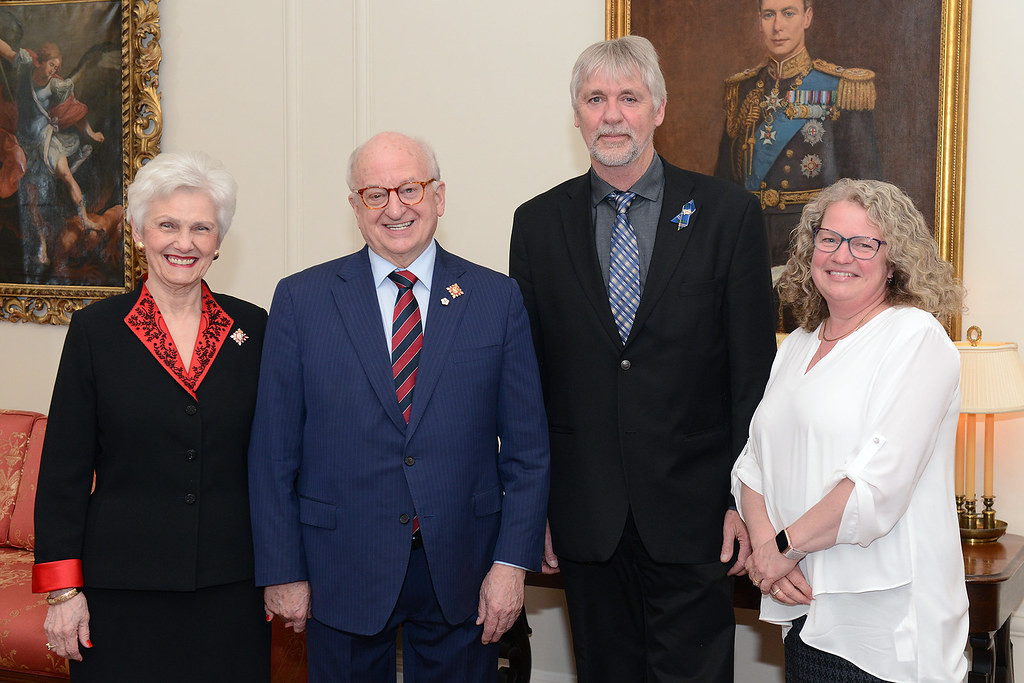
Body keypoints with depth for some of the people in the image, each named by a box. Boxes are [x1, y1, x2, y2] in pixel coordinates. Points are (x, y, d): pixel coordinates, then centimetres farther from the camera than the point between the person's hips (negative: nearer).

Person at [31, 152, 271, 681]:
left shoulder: (252, 329, 4)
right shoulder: (95, 330, -1)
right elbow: (63, 469, -1)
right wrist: (63, 589, -5)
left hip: (231, 589, 2)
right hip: (124, 588, -1)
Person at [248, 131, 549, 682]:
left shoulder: (497, 299, 1)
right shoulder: (300, 300, -1)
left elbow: (527, 446, 1)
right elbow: (273, 451, -1)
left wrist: (513, 562, -5)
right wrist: (282, 572, -3)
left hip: (460, 570, 1)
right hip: (342, 573, 0)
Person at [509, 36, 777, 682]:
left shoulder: (728, 212, -2)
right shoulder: (539, 223, 4)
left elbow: (754, 368, -2)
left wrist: (747, 499, -5)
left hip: (691, 511, -2)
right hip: (586, 519, 2)